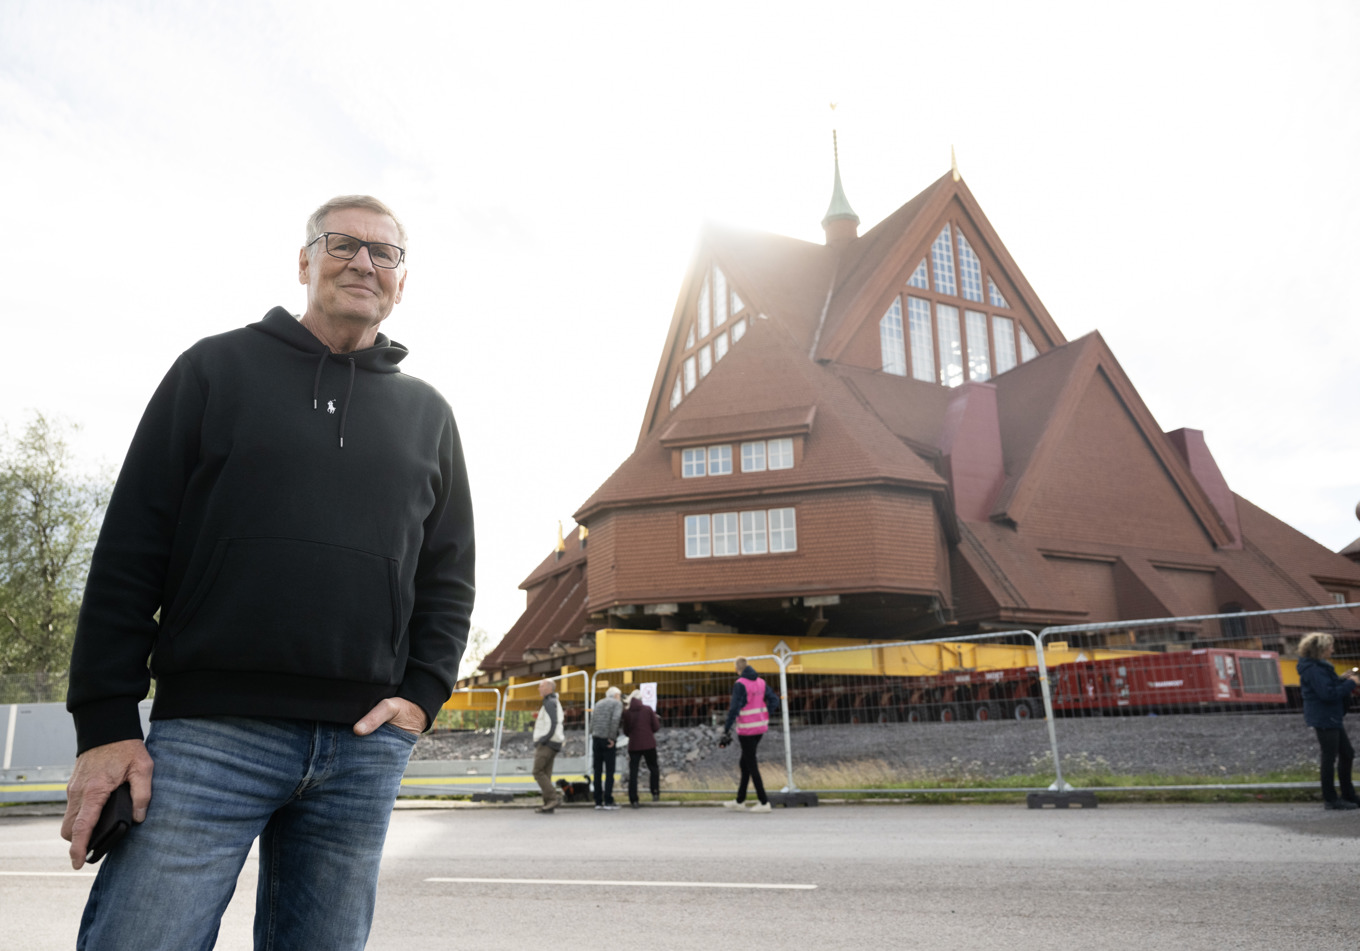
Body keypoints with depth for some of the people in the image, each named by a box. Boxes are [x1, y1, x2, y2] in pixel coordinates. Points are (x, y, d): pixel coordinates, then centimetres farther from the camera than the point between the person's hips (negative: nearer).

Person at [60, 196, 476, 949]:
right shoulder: (218, 368, 7)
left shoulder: (426, 413, 14)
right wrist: (104, 723, -5)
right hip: (211, 733, -2)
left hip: (367, 747, 3)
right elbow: (130, 550, 2)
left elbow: (448, 575, 14)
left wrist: (423, 696, -1)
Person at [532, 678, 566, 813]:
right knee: (546, 773, 8)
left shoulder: (550, 703, -10)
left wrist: (543, 740, -19)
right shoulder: (555, 703, 21)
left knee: (538, 772, -10)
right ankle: (548, 805, 6)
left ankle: (554, 798, -15)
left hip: (547, 743, -10)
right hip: (553, 744, 10)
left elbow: (552, 723, -21)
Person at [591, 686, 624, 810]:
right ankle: (608, 801, -4)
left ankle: (598, 801, 7)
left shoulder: (599, 703, 20)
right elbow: (615, 719, -14)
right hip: (608, 740, -5)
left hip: (596, 738, 5)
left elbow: (592, 722, 12)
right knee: (609, 771, -1)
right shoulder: (617, 703, 3)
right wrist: (612, 737, -13)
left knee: (597, 771, 6)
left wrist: (593, 735, 10)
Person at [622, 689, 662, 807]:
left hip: (634, 745, 0)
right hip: (649, 744, 0)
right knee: (653, 768, 18)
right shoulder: (648, 709, -4)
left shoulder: (627, 713, -1)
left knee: (633, 772, 4)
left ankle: (633, 800, -1)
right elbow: (656, 727, -2)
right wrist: (658, 719, 17)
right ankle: (655, 793, 13)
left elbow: (626, 731, 7)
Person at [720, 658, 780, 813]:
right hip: (761, 727, 7)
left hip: (747, 730, -7)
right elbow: (774, 701, 8)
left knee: (751, 765, 1)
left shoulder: (740, 684, -16)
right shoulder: (760, 682, 5)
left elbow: (734, 708, -21)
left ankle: (764, 803, 1)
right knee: (745, 763, 17)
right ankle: (740, 801, 24)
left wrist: (726, 729, -17)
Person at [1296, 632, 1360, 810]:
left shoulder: (1321, 667, 15)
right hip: (1324, 719, -11)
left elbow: (1331, 686, 17)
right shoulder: (1314, 669, -19)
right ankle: (1330, 799, 5)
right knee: (1330, 758, -3)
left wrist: (1345, 680, 3)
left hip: (1332, 719, 11)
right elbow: (1328, 693, -24)